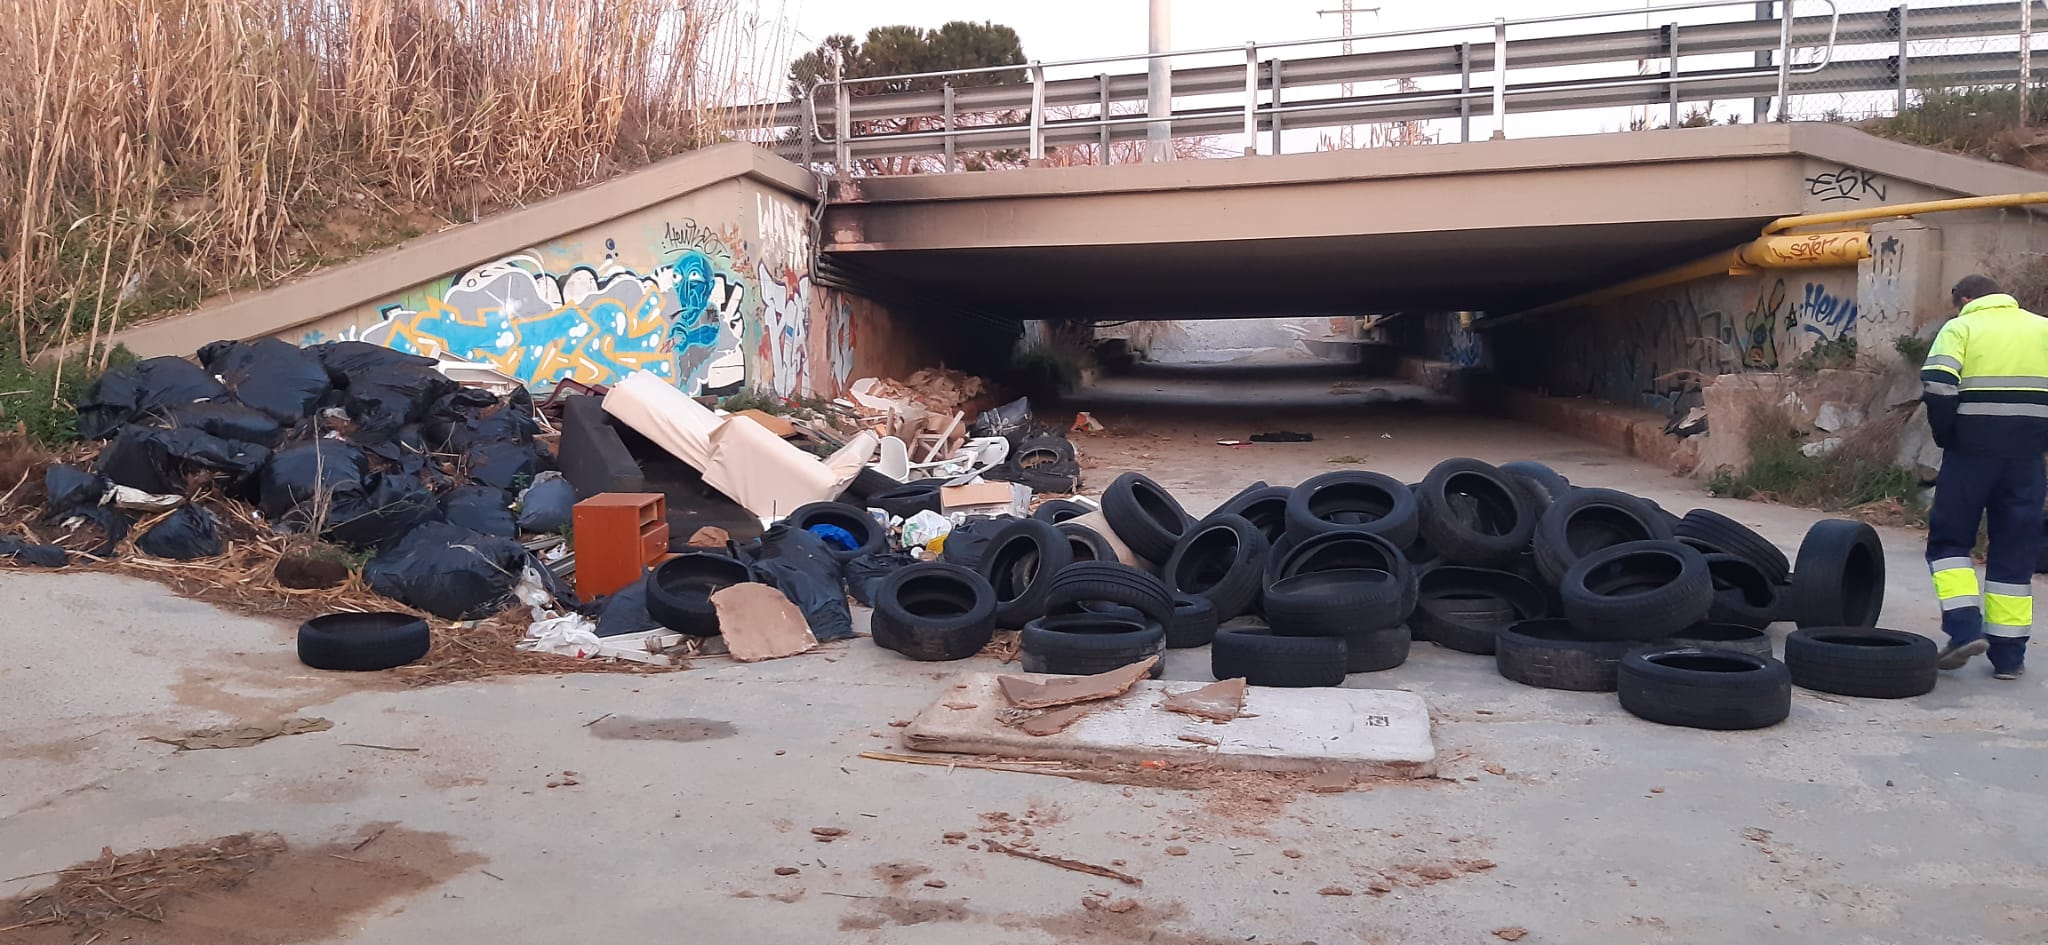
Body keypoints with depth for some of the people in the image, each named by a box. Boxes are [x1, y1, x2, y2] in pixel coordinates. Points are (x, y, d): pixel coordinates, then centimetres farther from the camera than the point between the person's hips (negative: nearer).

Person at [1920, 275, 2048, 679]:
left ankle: (1964, 628, -8)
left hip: (1972, 450, -3)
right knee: (2015, 551, 8)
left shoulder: (1960, 327, 1)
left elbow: (1937, 388, -14)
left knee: (1949, 539, 9)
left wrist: (1947, 438, -1)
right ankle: (2008, 654, 9)